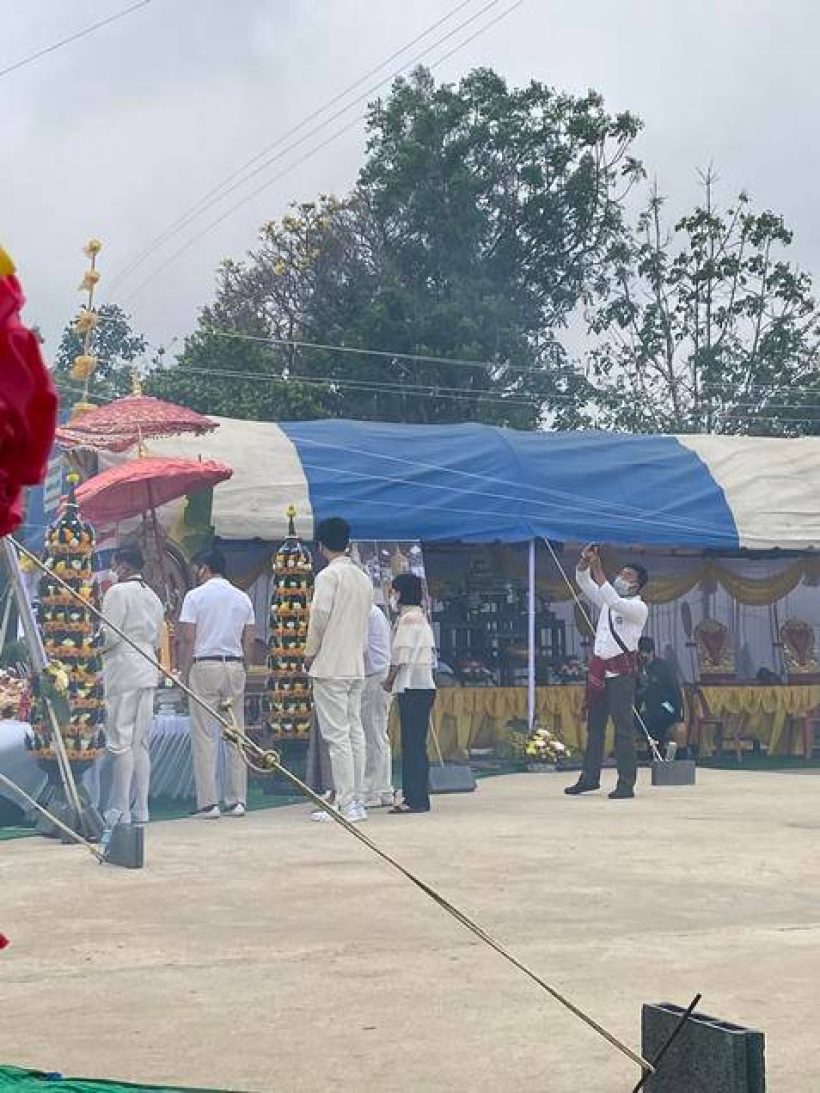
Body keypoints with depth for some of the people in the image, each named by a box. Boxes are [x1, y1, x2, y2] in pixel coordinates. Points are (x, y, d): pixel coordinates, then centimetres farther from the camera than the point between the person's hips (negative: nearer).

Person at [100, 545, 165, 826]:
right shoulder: (153, 596, 16)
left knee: (121, 742, -7)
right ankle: (140, 810, 10)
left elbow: (110, 636, -13)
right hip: (148, 673, 8)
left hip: (123, 672, -8)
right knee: (140, 744, 9)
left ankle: (119, 811, -7)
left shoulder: (118, 592, -8)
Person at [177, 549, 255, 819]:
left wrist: (184, 674, 0)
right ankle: (237, 800, 9)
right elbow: (249, 641, 9)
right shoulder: (243, 598, 10)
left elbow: (187, 639, -8)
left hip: (204, 667, -4)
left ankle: (208, 803, -4)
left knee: (204, 737, -2)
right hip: (235, 666, 4)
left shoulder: (195, 596, -4)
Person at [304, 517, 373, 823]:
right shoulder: (363, 578, 14)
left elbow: (319, 617, -15)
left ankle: (346, 804, -10)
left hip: (330, 668, -8)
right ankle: (357, 800, 12)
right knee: (355, 733, 10)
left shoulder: (328, 575, -10)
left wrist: (309, 654, -2)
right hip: (357, 666, 8)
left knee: (337, 735, -8)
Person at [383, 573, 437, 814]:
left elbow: (401, 656, -14)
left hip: (412, 687, -10)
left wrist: (389, 680, 0)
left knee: (413, 744, -10)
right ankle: (414, 797, 13)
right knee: (415, 743, 11)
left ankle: (416, 799, -11)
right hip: (424, 684, 10)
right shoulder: (422, 618, 19)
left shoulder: (407, 619, -11)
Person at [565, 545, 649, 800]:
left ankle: (626, 783, -7)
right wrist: (585, 561, -8)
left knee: (624, 727, -8)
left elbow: (614, 601, -25)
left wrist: (598, 570, -28)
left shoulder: (638, 607, -7)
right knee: (594, 725, 12)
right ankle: (590, 777, 20)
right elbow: (583, 581, 12)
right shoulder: (608, 601, 15)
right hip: (598, 669, 8)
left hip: (621, 672, -8)